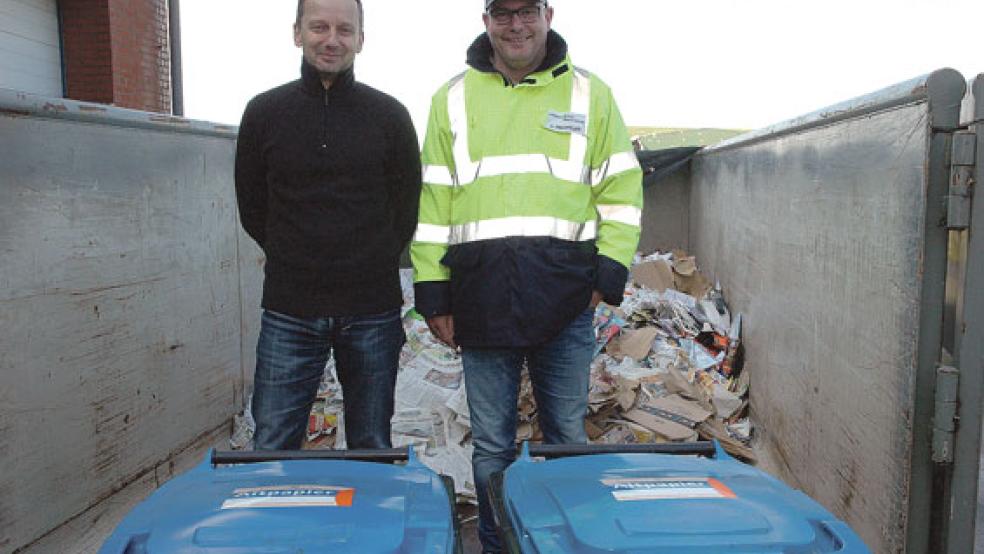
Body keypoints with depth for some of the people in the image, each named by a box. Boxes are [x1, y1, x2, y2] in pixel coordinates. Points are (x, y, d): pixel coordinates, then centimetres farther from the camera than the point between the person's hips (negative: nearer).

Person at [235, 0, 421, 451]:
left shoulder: (390, 116, 3)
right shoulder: (263, 112, 5)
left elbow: (407, 208, 9)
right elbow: (251, 209, 11)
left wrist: (374, 265, 4)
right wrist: (294, 262, 7)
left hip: (372, 312, 0)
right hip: (289, 312, 1)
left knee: (372, 448, 12)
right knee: (272, 448, 4)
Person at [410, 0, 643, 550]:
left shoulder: (590, 93, 8)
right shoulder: (454, 99, 9)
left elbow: (622, 191, 8)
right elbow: (432, 201, 8)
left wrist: (610, 273, -2)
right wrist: (432, 290, 3)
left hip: (565, 300, 0)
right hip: (481, 299, 1)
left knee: (569, 438, 11)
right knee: (491, 445, 11)